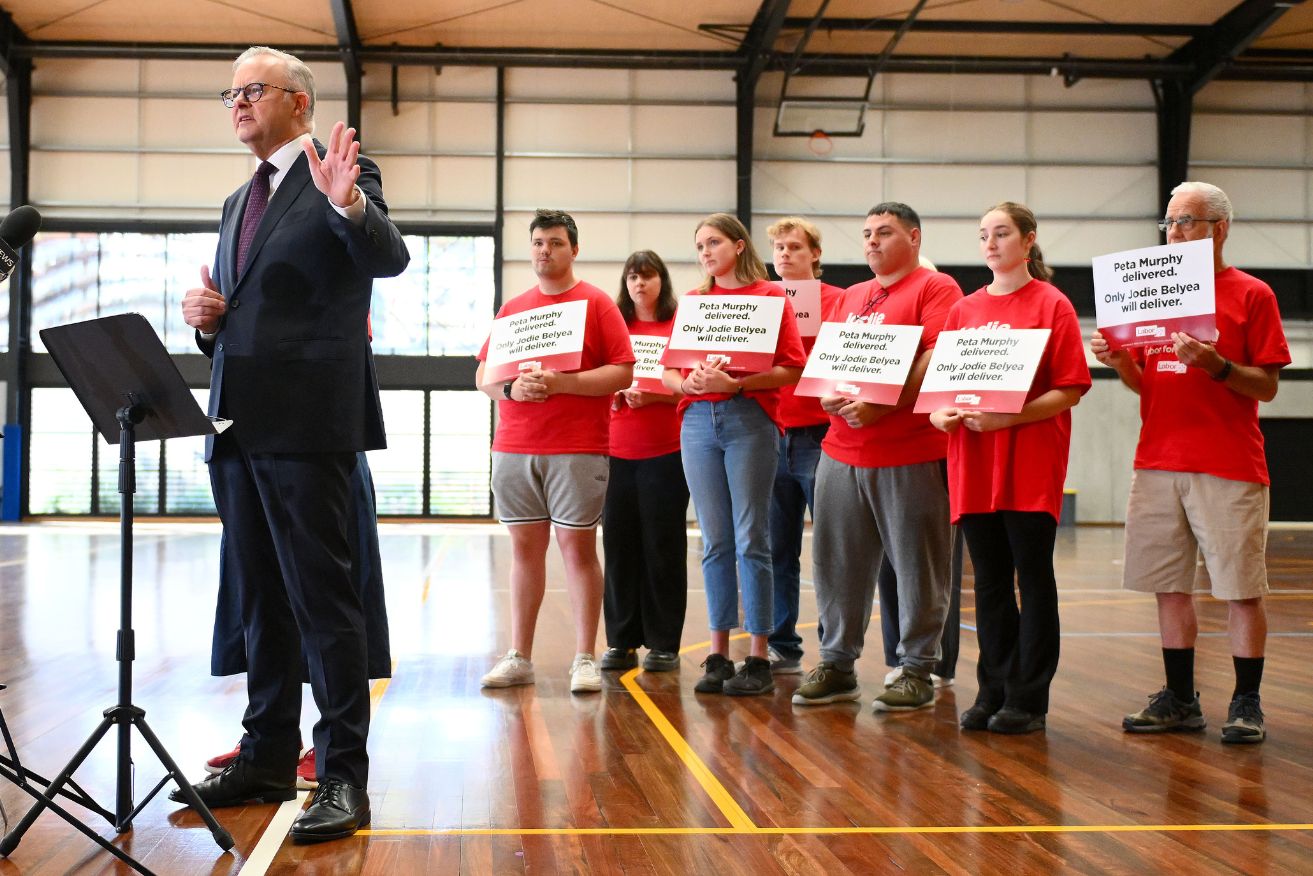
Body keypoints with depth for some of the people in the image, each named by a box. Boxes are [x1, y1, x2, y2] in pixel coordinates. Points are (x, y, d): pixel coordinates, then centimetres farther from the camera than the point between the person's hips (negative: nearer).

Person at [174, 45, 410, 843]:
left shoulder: (342, 173, -2)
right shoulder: (238, 203, 21)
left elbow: (391, 259, -19)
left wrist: (348, 206, -38)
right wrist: (207, 318, 4)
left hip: (308, 418, -8)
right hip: (240, 420, 8)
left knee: (322, 596, -7)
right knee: (260, 597, 14)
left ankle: (344, 776, -1)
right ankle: (269, 757, 24)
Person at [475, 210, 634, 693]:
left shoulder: (597, 304, 2)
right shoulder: (512, 308, 15)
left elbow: (622, 373, -7)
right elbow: (482, 375, 13)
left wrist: (560, 383, -17)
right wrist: (513, 388, -9)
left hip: (578, 450, -4)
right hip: (514, 449, 4)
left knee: (578, 547, -1)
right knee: (525, 546, 7)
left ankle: (584, 660, 5)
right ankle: (519, 657, 13)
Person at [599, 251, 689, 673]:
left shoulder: (679, 326, 2)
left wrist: (651, 396, -18)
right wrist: (615, 394, -7)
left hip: (665, 451, -3)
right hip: (617, 450, 3)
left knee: (663, 546, 0)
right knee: (619, 545, 4)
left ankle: (663, 644, 8)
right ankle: (622, 642, 12)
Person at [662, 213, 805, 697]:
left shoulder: (771, 296, 2)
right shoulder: (691, 302, 16)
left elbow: (792, 368, -6)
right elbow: (669, 370, 14)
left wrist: (736, 383, -16)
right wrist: (688, 383, -8)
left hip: (750, 420, -4)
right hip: (698, 420, 4)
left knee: (751, 540, -4)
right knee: (714, 542, 5)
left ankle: (758, 660, 2)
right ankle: (718, 656, 11)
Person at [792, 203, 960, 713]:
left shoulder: (936, 289, -2)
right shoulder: (850, 298, 20)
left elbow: (937, 361, -14)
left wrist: (879, 404, -21)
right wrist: (829, 394, -3)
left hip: (911, 455, -6)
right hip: (842, 451, 7)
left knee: (916, 566, 1)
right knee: (837, 562, 8)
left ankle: (917, 672, 10)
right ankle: (836, 664, 18)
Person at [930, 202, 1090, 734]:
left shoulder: (1052, 305, -1)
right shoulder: (964, 310, 13)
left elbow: (1071, 389, -7)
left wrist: (1008, 416, -19)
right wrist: (942, 413, -6)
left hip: (1031, 466, -4)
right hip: (973, 465, 5)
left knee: (1033, 577, 1)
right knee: (989, 580, 9)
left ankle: (1028, 699, 7)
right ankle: (992, 691, 17)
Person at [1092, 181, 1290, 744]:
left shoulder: (1252, 295, 0)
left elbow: (1266, 386, -5)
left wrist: (1215, 364, -21)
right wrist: (1121, 363, -4)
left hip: (1228, 467, -5)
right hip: (1158, 463, 5)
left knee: (1241, 589, 0)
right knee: (1169, 586, 7)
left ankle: (1246, 704, 9)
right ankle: (1180, 701, 17)